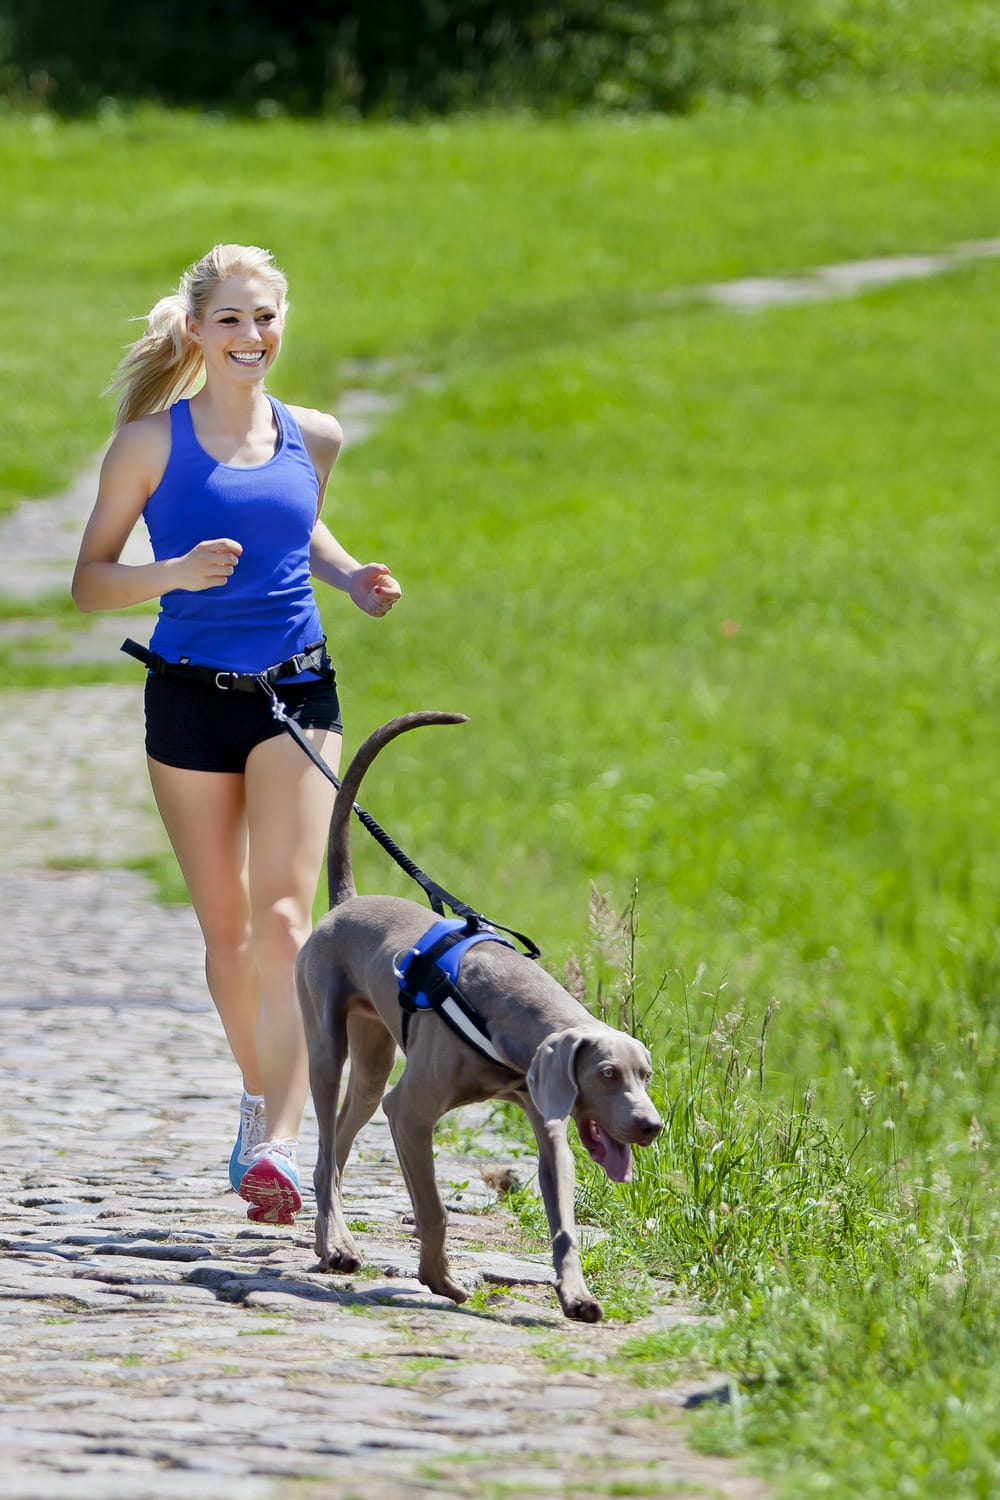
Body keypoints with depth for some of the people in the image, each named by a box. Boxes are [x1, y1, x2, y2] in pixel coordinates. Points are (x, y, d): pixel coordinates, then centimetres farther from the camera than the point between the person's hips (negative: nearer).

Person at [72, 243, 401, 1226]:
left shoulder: (312, 439, 6)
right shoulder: (152, 442, -4)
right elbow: (89, 580, -2)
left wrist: (348, 578, 8)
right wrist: (174, 574, -20)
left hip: (295, 692, 1)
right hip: (191, 694, -1)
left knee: (284, 921, -14)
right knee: (226, 930, 11)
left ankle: (279, 1145, -23)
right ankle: (259, 1099, 34)